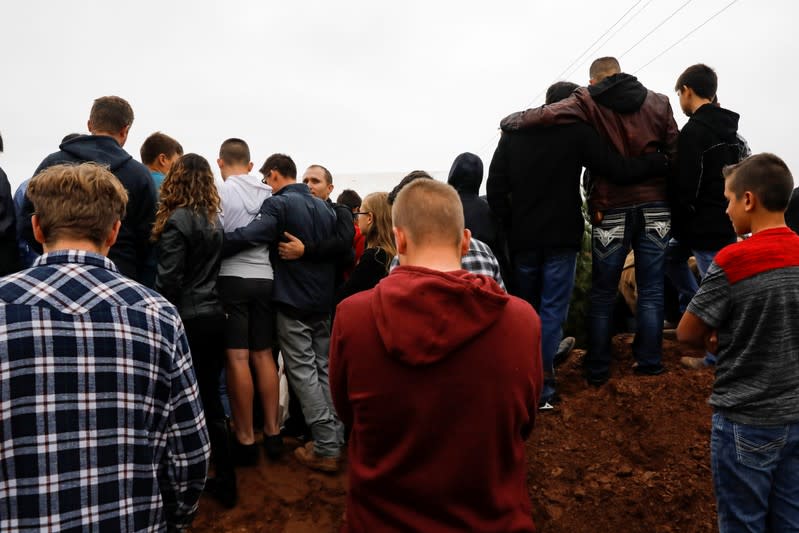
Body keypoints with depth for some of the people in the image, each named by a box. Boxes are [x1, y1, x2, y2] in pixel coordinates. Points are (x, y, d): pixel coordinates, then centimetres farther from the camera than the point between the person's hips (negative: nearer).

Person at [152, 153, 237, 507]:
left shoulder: (176, 220, -11)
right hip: (214, 316, 7)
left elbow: (169, 280, -14)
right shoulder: (214, 219, 9)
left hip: (187, 319, -7)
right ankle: (225, 481, 22)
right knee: (211, 400, 14)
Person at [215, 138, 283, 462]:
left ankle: (245, 438, 6)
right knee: (263, 355, 12)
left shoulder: (221, 191, -6)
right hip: (264, 278, 5)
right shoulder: (269, 193, 6)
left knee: (237, 358, 0)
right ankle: (272, 432, 19)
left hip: (231, 278, -4)